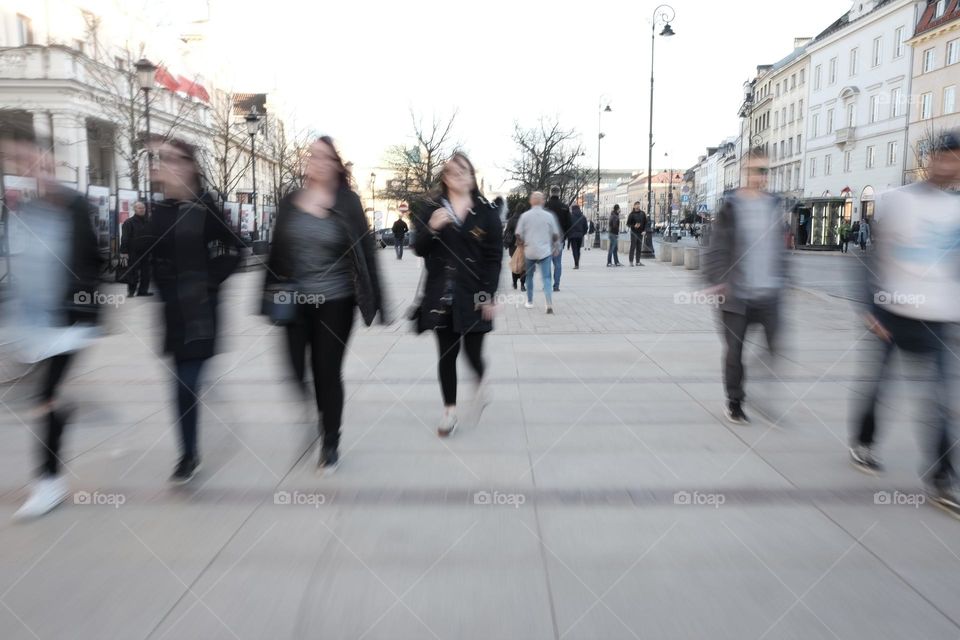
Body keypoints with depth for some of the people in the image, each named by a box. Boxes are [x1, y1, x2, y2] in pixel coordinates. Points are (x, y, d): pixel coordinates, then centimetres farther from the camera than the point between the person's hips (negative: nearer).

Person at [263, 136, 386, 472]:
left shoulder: (348, 202, -6)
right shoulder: (290, 202, 4)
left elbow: (365, 252, -7)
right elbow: (277, 252, 9)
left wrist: (375, 301, -9)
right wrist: (271, 295, 7)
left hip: (335, 302, -3)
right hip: (295, 302, 3)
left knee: (328, 373, 4)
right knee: (295, 370, 4)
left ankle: (330, 443, 22)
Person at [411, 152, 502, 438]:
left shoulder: (487, 210, 1)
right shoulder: (429, 207, 4)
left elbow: (495, 256, 0)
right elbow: (419, 249, 1)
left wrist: (489, 294, -7)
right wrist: (432, 228, -19)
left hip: (473, 295, -1)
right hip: (440, 294, 1)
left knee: (473, 351, 0)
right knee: (447, 353, 6)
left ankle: (482, 382, 35)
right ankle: (449, 411, 19)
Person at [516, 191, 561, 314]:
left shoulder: (525, 216, -3)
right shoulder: (549, 216, -3)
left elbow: (518, 235, -2)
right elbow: (555, 235, 2)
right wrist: (555, 247, 18)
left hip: (529, 251, 1)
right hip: (545, 251, -1)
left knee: (529, 276, 19)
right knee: (546, 277, -2)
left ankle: (530, 302, 27)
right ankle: (549, 304, -18)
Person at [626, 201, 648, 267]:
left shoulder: (643, 213, 8)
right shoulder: (632, 214, -2)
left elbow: (645, 223, 12)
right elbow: (628, 224, -1)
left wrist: (644, 230, 0)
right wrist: (634, 226, -18)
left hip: (640, 233, 4)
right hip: (634, 233, -4)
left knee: (639, 248, 6)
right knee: (633, 247, -5)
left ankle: (638, 262, 11)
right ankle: (631, 261, -2)